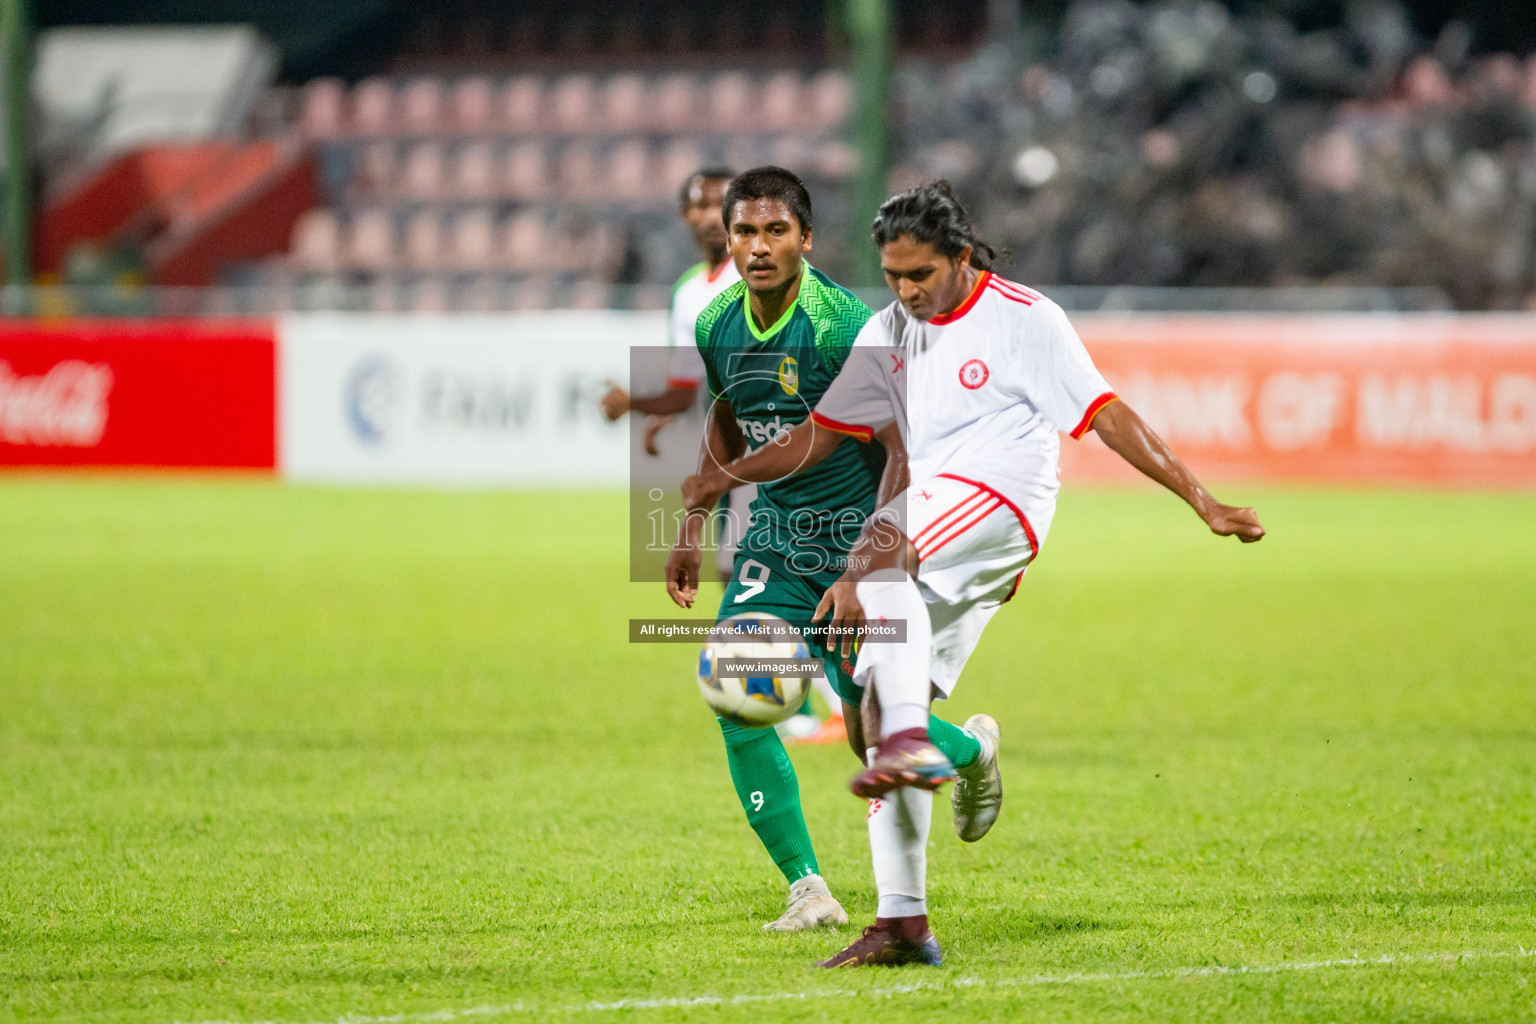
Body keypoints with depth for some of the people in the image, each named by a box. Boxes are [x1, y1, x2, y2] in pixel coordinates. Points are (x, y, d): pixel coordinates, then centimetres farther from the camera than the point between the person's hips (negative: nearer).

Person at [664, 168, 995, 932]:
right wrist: (692, 530, 16)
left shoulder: (845, 325, -21)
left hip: (855, 530, -5)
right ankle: (808, 890, -7)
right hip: (774, 531, 5)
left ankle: (971, 753, 35)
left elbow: (903, 446, -21)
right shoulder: (718, 325, -2)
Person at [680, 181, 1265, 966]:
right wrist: (727, 476, 3)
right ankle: (902, 923, 2)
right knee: (875, 710, -1)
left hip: (1000, 498, -7)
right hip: (929, 535, 7)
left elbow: (1108, 417, -5)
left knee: (877, 547, -36)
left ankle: (914, 744, -49)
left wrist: (1203, 504, -10)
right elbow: (819, 437, 18)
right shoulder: (888, 334, 16)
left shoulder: (1023, 318, -2)